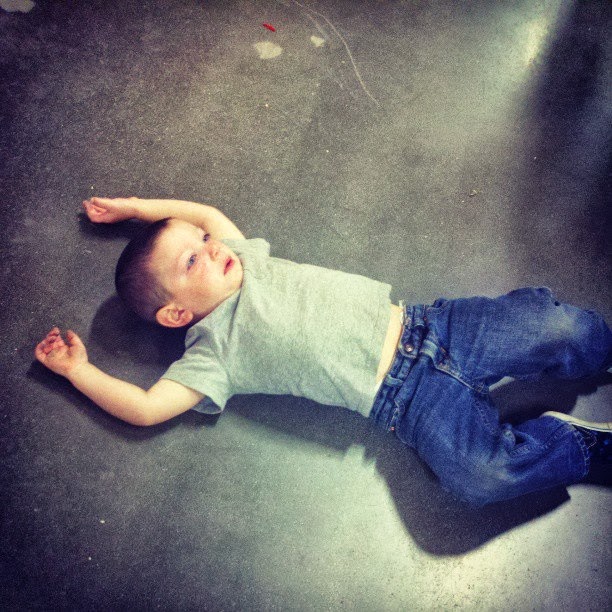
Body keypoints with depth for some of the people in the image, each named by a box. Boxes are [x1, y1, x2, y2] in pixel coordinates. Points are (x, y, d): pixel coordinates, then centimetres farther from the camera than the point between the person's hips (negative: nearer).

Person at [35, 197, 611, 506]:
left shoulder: (243, 260, 12)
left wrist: (136, 207, 24)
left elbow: (208, 212, 27)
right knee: (480, 475, -29)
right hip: (406, 397, -4)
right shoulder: (212, 352, -5)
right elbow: (145, 408, -11)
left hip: (422, 325, 5)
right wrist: (79, 370, 2)